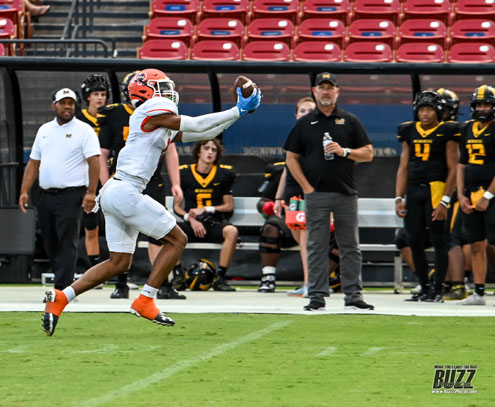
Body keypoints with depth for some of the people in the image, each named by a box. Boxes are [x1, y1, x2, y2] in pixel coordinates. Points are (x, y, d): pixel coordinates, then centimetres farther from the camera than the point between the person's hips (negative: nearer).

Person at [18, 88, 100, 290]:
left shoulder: (84, 130, -1)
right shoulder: (44, 130, 16)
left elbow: (93, 161, -10)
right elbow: (33, 163, 18)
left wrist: (91, 192, -20)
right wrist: (24, 191, 8)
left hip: (71, 195, -6)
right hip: (46, 195, 6)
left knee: (67, 243, -11)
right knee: (50, 244, 9)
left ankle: (63, 289, -16)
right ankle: (64, 286, 18)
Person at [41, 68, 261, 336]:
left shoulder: (167, 128, 21)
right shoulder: (153, 109, -6)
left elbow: (204, 134, 23)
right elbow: (197, 126, -7)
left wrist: (237, 112, 19)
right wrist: (238, 111, 0)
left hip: (113, 193, 10)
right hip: (125, 191, -10)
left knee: (119, 263, 11)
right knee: (177, 239, 0)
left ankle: (61, 297, 4)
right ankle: (145, 301, -2)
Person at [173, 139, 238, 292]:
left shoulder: (223, 174, 6)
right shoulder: (184, 174, 5)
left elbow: (229, 206, 8)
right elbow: (177, 207, 8)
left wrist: (206, 209, -6)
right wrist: (190, 218, -11)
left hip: (215, 224, 0)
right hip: (192, 226, 0)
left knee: (232, 231, -35)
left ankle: (219, 278, -27)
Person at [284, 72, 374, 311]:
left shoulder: (350, 122, 10)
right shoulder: (304, 124, 9)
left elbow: (368, 154, 7)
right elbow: (291, 157, 8)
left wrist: (344, 151, -10)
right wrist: (306, 186, -2)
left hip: (346, 193, 0)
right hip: (316, 193, 0)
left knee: (350, 247, 2)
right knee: (316, 247, 0)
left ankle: (353, 296, 5)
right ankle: (317, 296, 3)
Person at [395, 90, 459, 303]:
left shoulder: (446, 132, -2)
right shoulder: (409, 132, 12)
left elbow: (452, 170, -5)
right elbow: (403, 168, 14)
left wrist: (444, 201, -11)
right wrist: (399, 198, 7)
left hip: (436, 189, -5)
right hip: (413, 190, 5)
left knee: (439, 241, -4)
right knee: (414, 241, 4)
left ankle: (438, 290, 1)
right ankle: (424, 288, 14)